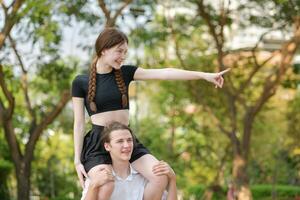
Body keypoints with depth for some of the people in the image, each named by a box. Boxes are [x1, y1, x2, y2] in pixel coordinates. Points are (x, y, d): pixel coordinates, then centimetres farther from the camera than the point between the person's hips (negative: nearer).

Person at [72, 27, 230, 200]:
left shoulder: (125, 73, 7)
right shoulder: (81, 82, -1)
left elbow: (164, 73, -2)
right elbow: (79, 123, 1)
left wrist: (204, 75, -9)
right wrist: (78, 160, -5)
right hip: (98, 142, -4)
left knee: (161, 177, -18)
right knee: (106, 186, -33)